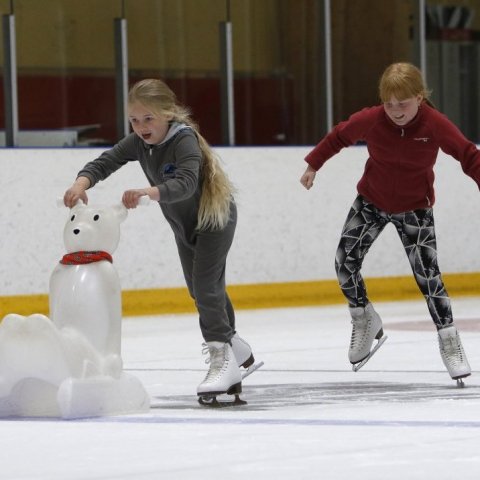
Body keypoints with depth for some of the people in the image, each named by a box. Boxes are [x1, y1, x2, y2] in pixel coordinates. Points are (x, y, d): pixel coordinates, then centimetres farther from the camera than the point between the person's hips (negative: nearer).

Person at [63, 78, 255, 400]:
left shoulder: (185, 140, -32)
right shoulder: (138, 143, -12)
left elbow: (186, 184, -47)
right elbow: (104, 162, -18)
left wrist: (148, 192, -64)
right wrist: (82, 182, -40)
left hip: (215, 219, -8)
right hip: (183, 225, 8)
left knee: (205, 286, -19)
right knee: (200, 290, 18)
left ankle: (222, 359, -17)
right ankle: (233, 344, 36)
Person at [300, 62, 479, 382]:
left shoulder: (436, 125, -24)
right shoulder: (370, 120, -20)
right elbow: (339, 137, -1)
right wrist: (313, 165, 9)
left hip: (414, 209, -2)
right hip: (371, 202, 2)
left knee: (428, 274, -9)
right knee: (345, 262, -6)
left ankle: (449, 338, 3)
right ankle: (364, 321, 17)